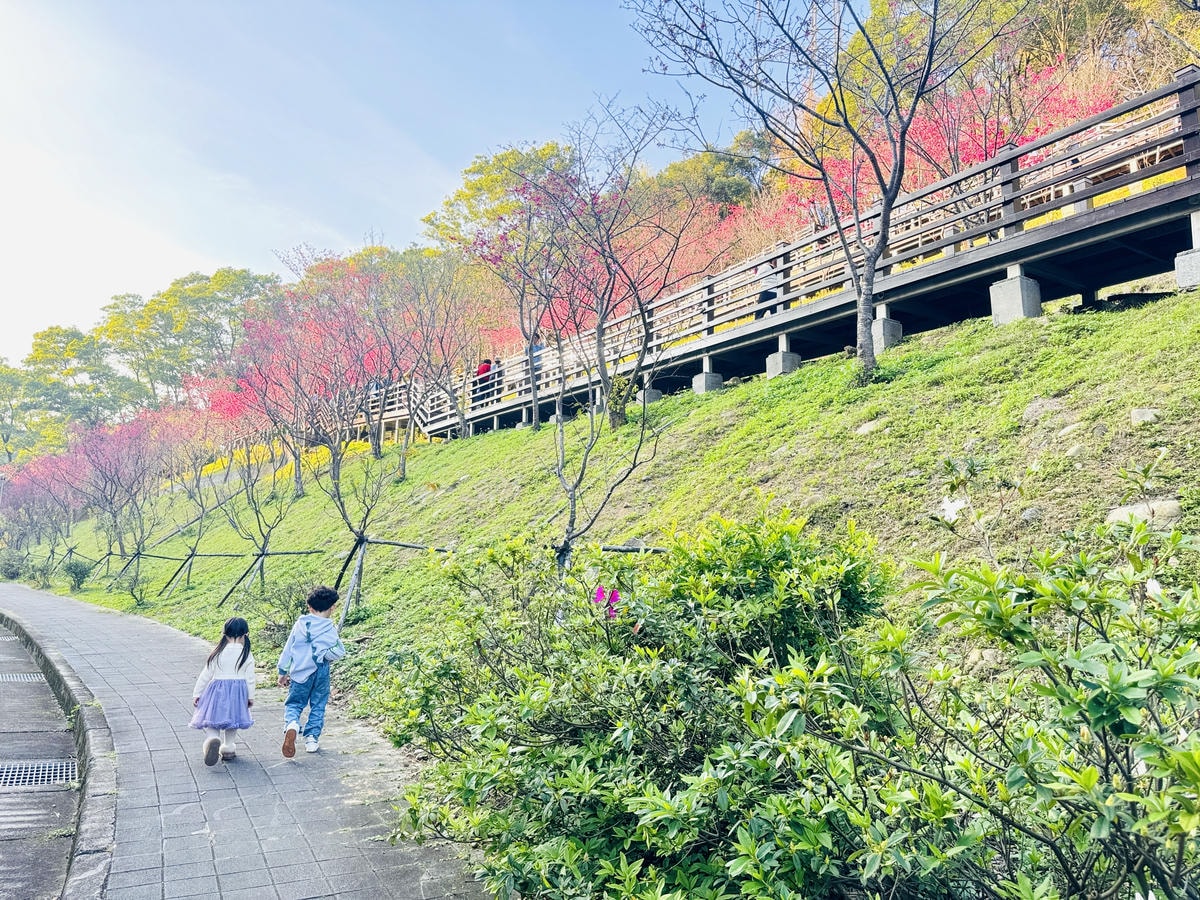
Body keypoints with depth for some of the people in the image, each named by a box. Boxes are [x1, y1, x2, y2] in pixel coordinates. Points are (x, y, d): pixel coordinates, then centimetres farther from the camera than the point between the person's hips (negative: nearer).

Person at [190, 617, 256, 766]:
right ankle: (228, 748, 22)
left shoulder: (218, 653, -4)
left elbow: (205, 675, 0)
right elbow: (250, 678, -1)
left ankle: (212, 739, -25)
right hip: (238, 691, 1)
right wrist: (250, 697, 9)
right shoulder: (247, 655, -5)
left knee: (211, 720, 4)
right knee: (232, 719, 18)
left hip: (217, 690, -1)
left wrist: (196, 693, 10)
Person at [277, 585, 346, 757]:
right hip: (321, 672, -1)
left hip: (299, 673, 1)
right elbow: (340, 651, -12)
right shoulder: (331, 629, -5)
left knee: (293, 704, 11)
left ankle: (291, 724, -18)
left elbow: (288, 649, 6)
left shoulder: (300, 624, 1)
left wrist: (283, 672, 14)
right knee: (317, 706, 14)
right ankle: (312, 738, 12)